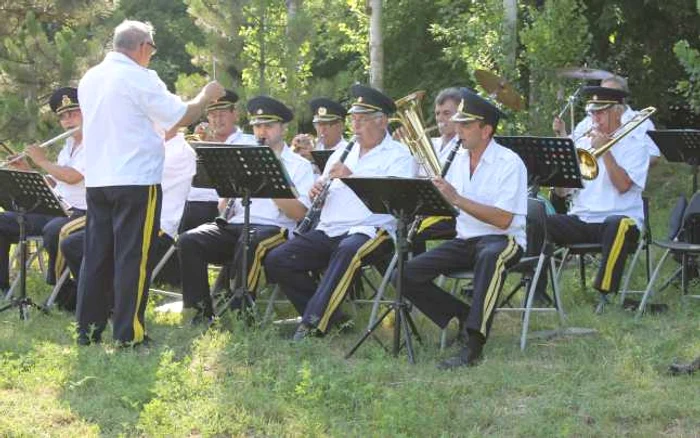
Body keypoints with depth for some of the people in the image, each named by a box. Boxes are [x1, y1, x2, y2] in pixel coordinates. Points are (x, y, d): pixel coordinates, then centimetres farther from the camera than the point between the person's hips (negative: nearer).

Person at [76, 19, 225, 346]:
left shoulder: (89, 79, 11)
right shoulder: (139, 79, -13)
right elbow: (182, 117, -13)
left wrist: (160, 127, 30)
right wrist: (206, 96, 5)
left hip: (96, 181, 7)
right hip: (136, 181, -7)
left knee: (97, 255, 11)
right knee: (133, 258, -3)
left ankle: (88, 329, 13)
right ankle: (128, 333, -2)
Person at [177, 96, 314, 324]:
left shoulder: (299, 166, 12)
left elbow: (299, 213, -3)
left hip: (273, 227, -5)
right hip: (234, 226, 5)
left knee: (250, 242, -40)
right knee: (188, 241, -22)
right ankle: (202, 310, -21)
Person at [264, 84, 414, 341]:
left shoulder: (398, 156, 4)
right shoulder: (341, 154, 25)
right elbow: (324, 196, 25)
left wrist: (352, 177, -19)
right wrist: (317, 194, 0)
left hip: (369, 230, -6)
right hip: (329, 231, 7)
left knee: (348, 251, -40)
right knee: (276, 260, -12)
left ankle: (313, 322, -39)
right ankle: (330, 317, -9)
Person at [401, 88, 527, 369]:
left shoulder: (509, 163, -10)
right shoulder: (459, 159, 11)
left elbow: (503, 219, -20)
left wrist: (457, 199, -23)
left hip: (503, 239, -7)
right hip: (465, 240, 7)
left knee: (490, 257, -43)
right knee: (408, 274, -12)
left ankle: (472, 345, -42)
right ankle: (464, 317, 0)